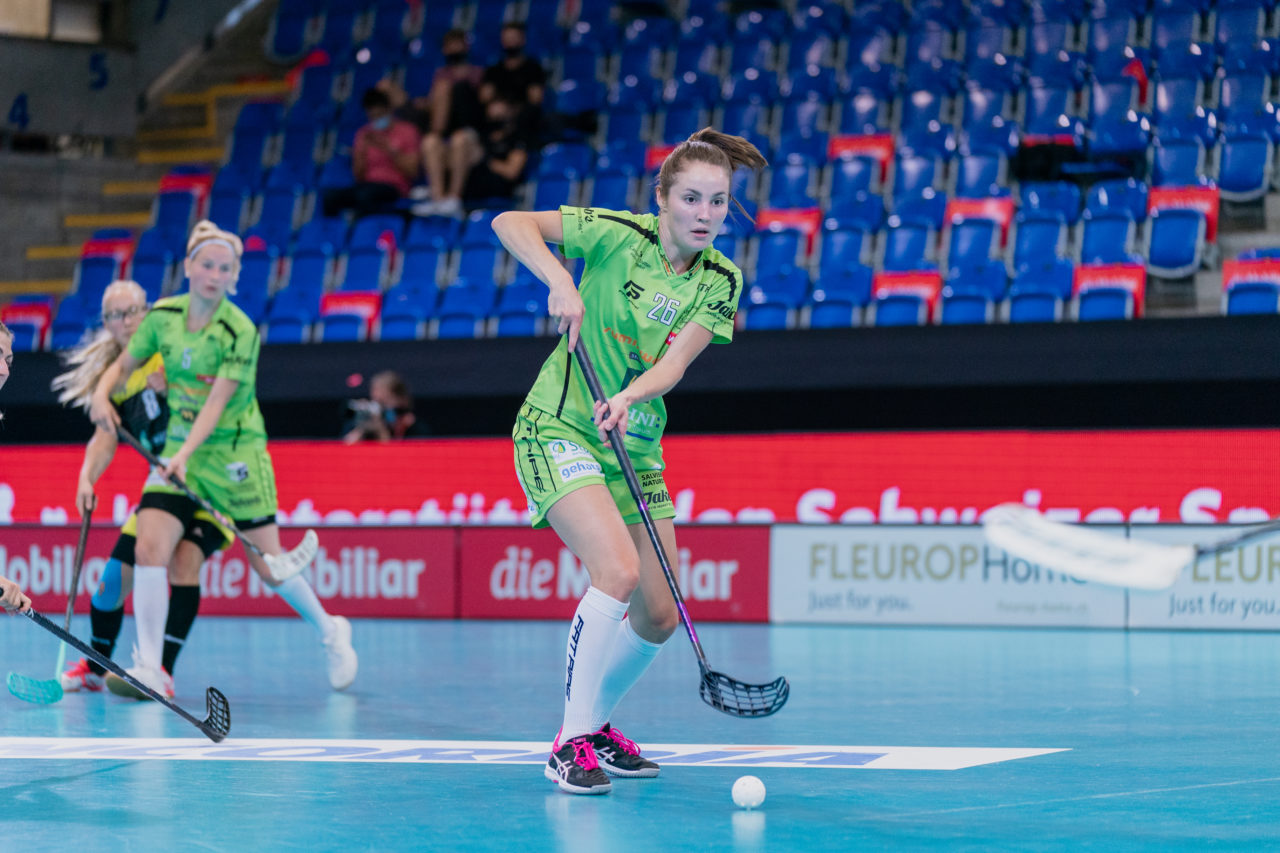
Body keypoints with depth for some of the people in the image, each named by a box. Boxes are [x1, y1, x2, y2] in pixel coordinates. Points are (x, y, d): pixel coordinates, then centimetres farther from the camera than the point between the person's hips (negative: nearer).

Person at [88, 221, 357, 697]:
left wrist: (186, 454, -34)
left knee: (267, 564, 2)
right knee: (149, 549, -15)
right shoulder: (163, 316, -2)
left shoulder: (241, 332, -16)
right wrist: (102, 392, -9)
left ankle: (331, 632, 29)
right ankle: (148, 670, -12)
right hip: (177, 450, 4)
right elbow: (125, 364, 12)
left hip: (235, 453, -4)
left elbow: (217, 401, -23)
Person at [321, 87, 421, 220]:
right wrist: (361, 152, -4)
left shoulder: (406, 131, 7)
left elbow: (411, 171, -1)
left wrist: (389, 150, -10)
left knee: (365, 195, -40)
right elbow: (359, 177, 13)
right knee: (330, 195, -28)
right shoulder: (363, 134, 17)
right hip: (367, 184, 4)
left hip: (393, 188, -4)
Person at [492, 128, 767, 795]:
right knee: (617, 570, -27)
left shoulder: (720, 281, 0)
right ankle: (571, 743, -17)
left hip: (636, 444, 6)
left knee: (657, 617, 4)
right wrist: (559, 281, -29)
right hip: (558, 430, -6)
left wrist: (628, 398, -32)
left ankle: (596, 723, 30)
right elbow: (509, 223, -13)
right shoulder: (616, 235, -11)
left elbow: (674, 362, -12)